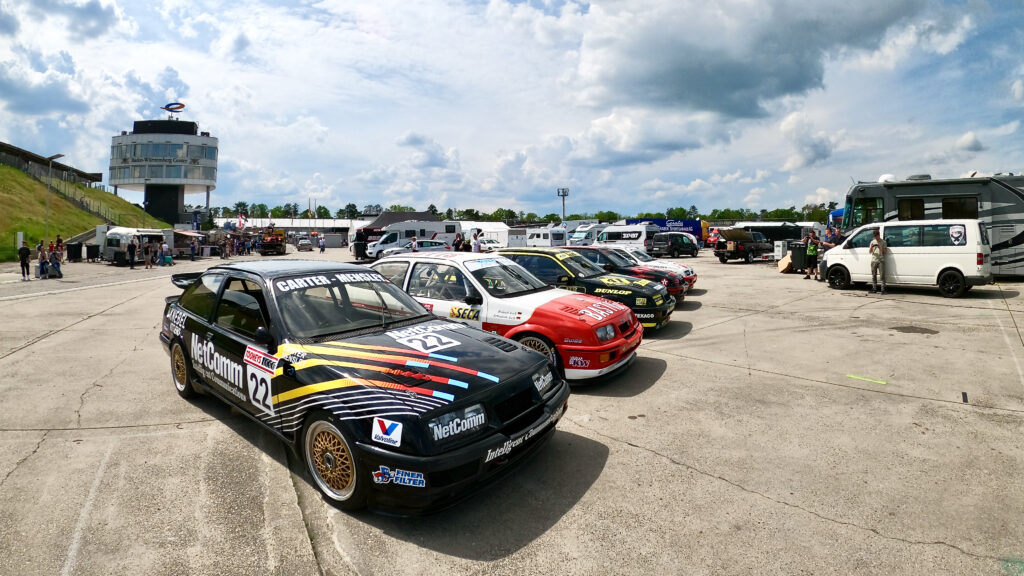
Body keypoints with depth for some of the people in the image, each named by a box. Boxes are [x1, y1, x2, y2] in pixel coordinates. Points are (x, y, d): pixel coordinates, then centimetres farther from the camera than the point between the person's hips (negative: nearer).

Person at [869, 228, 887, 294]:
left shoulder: (883, 242, 4)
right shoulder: (872, 242, 13)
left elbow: (885, 251, 2)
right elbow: (869, 252, 12)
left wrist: (881, 248, -17)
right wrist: (871, 247, -8)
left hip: (881, 260, -3)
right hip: (873, 261, 3)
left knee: (882, 275, -8)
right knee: (874, 275, 6)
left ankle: (883, 289, -8)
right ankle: (874, 289, 12)